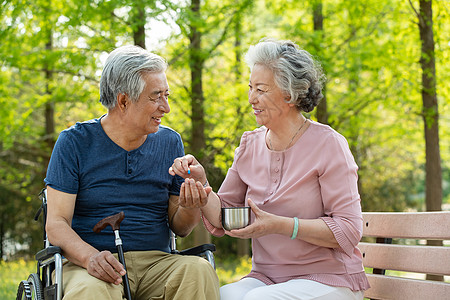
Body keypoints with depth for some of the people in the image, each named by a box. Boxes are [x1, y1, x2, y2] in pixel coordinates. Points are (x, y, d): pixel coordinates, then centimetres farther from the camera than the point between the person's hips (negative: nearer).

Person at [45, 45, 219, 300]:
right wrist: (91, 257, -25)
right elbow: (56, 223, -4)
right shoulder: (75, 142, 2)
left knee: (199, 270, -30)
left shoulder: (170, 142, 12)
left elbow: (179, 228, 14)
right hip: (92, 267, -3)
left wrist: (191, 207, -11)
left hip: (156, 261, 3)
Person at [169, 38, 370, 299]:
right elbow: (223, 218, 10)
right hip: (266, 277, 4)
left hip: (327, 279, -4)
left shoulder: (328, 145, -9)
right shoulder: (250, 145, 8)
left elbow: (349, 230, -14)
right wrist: (201, 185, -10)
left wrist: (279, 225, -22)